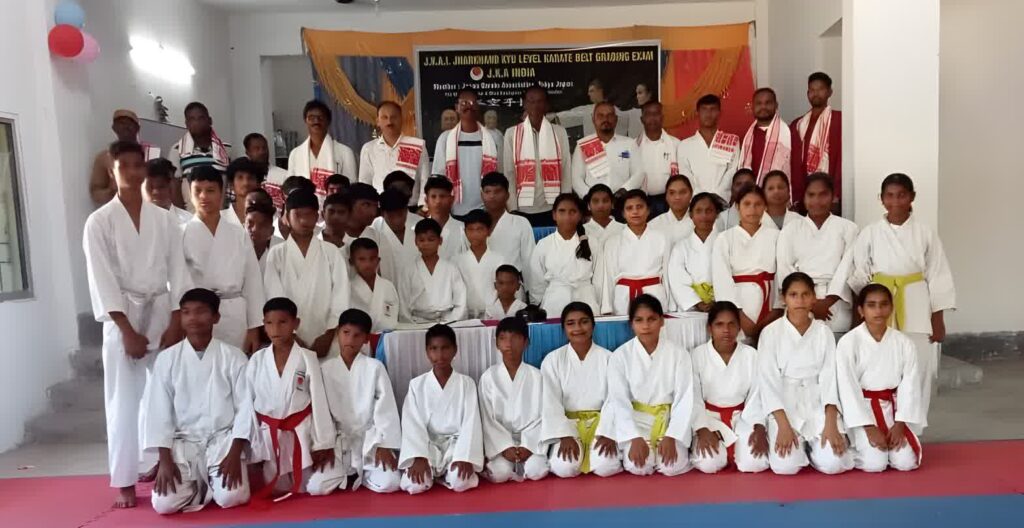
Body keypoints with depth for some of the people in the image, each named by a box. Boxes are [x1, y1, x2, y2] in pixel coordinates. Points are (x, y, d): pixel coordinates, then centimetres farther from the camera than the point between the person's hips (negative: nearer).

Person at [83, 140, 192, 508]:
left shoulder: (164, 219, 6)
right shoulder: (99, 221, -1)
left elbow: (178, 272, 3)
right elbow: (102, 281, -7)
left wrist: (175, 324, -5)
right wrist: (127, 331, -12)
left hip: (164, 315, 2)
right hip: (123, 317, -2)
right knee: (124, 400, 0)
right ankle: (124, 481, 10)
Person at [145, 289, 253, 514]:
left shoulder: (234, 357, -4)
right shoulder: (167, 359, -1)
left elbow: (245, 407, -6)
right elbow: (159, 411, -1)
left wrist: (234, 454, -15)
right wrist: (164, 460, -9)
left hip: (224, 439, -1)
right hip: (183, 441, 1)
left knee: (232, 498, -22)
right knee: (164, 504, -18)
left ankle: (214, 482, 13)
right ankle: (199, 486, 14)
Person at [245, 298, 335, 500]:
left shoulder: (308, 358, -7)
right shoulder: (257, 360, -1)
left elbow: (319, 401, -6)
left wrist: (323, 444, -7)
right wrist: (251, 448, 2)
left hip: (301, 433, -2)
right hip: (269, 436, 2)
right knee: (277, 491, 7)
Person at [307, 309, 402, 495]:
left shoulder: (375, 367, -4)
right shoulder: (325, 369, 1)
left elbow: (386, 408, -6)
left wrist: (384, 445, -12)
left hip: (370, 438, -1)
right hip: (338, 440, 1)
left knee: (389, 484, -21)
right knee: (316, 487, -18)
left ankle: (362, 474, 10)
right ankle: (345, 475, 12)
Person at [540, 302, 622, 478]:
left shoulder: (608, 358, -1)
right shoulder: (552, 360, -3)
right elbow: (551, 403, -7)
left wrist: (608, 434, -20)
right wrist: (565, 436, -20)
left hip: (600, 422, 0)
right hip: (567, 423, 0)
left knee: (606, 467, -25)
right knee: (565, 468, -25)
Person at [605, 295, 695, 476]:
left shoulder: (679, 354, -6)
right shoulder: (620, 356, -7)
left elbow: (685, 400, -7)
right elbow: (619, 402, -9)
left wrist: (671, 437, -19)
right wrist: (635, 438, -21)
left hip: (669, 418, 1)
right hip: (635, 418, -1)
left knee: (673, 467, -21)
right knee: (639, 467, -23)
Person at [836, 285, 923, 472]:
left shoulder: (904, 343, -1)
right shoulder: (848, 342, -13)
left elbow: (910, 386, -1)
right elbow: (848, 388, -14)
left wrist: (899, 424, -11)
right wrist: (869, 427, -18)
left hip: (892, 408, 4)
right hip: (861, 409, -3)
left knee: (906, 462, -11)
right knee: (875, 463, -18)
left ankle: (893, 439, 20)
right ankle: (852, 449, 14)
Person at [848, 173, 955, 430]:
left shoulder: (926, 233, 2)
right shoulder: (870, 234, 1)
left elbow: (938, 277, 4)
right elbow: (859, 276, 3)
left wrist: (937, 319, 1)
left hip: (916, 310, 1)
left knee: (918, 371, 2)